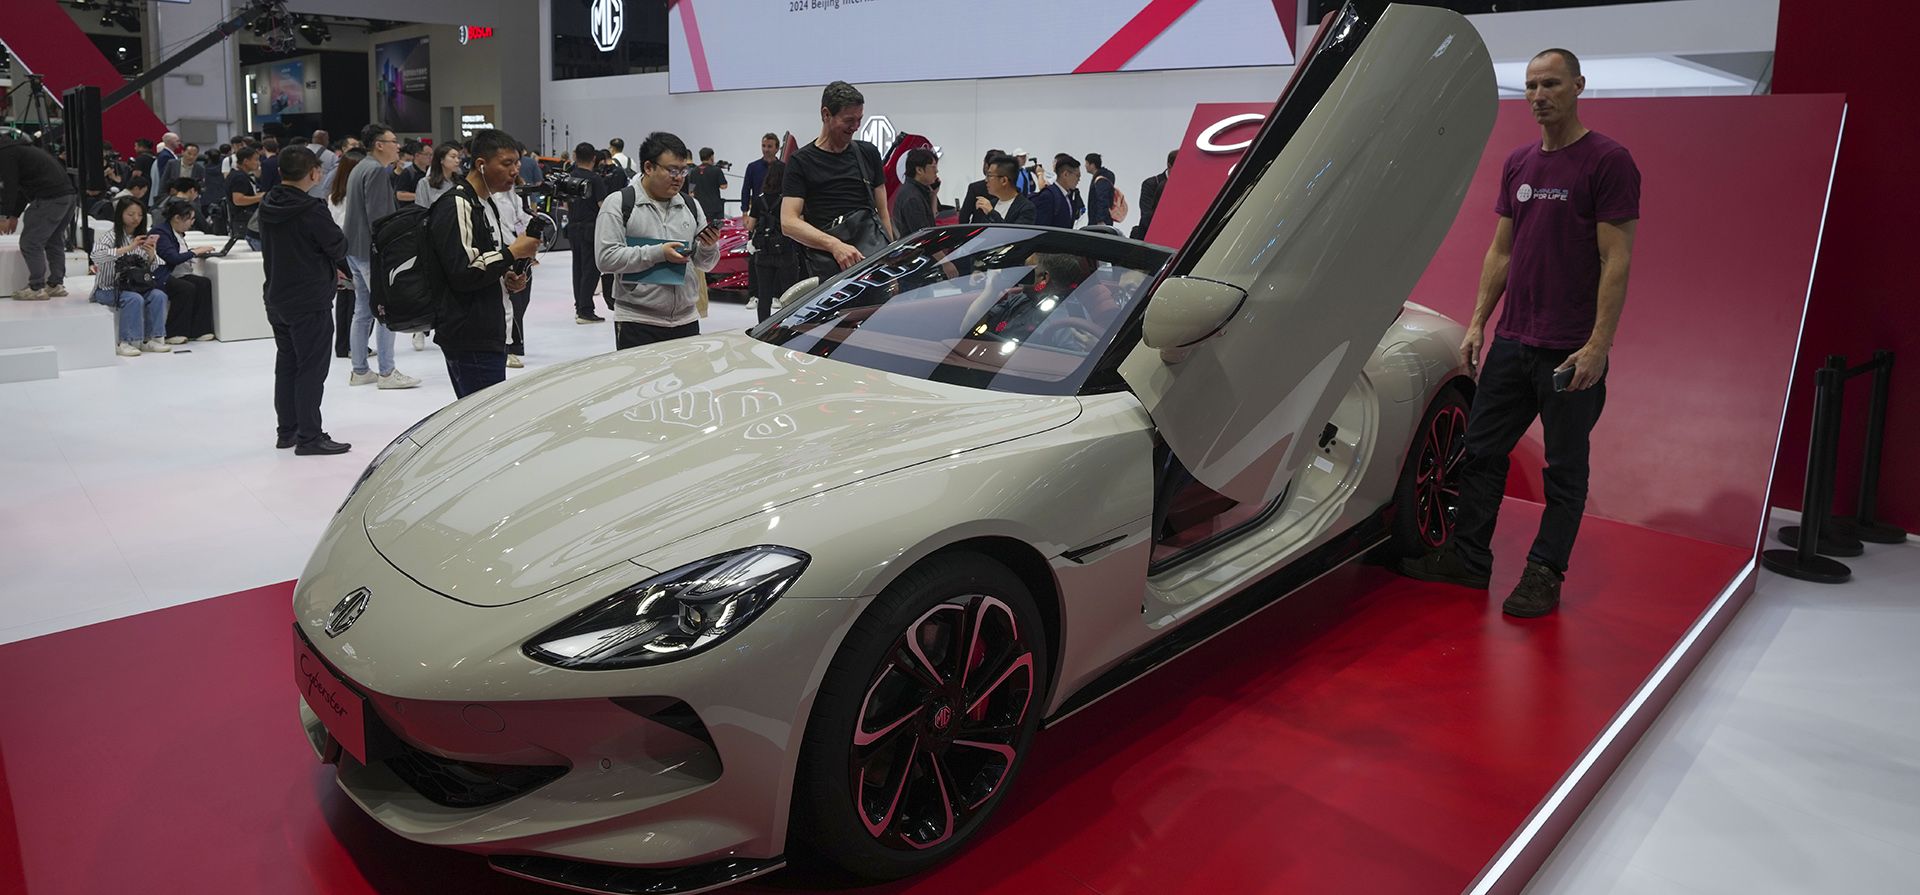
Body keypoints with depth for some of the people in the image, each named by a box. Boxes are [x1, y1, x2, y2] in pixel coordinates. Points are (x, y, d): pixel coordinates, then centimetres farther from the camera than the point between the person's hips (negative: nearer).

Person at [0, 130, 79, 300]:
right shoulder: (19, 147, 28)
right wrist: (15, 215, 27)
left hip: (50, 198, -10)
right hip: (69, 193, 10)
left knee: (30, 243, -4)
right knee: (55, 242, 17)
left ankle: (36, 288, -2)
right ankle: (56, 285, 20)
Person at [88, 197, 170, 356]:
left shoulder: (142, 237, 10)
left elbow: (151, 270, 10)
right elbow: (97, 256, -29)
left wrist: (151, 255, -12)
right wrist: (128, 248, -34)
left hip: (135, 287, 5)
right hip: (108, 289, -5)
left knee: (159, 296, -21)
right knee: (134, 299, -31)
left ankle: (151, 338, -15)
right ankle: (125, 342, -25)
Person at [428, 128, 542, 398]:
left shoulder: (487, 205, 18)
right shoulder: (457, 206, -12)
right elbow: (462, 272, -21)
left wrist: (506, 279, 8)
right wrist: (512, 252, -14)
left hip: (490, 334, 10)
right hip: (471, 339, -10)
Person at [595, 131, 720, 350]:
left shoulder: (691, 206, 14)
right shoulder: (618, 204, -1)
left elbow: (704, 265, 16)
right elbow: (606, 258, -12)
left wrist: (709, 248, -7)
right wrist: (657, 254, -17)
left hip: (686, 321, 5)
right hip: (637, 323, -5)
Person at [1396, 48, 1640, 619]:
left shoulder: (1607, 161, -9)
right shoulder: (1518, 164, 11)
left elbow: (1616, 261, -13)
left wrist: (1598, 345, -18)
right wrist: (1478, 322, 10)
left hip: (1571, 351, -7)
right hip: (1512, 341, 7)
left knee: (1565, 468, 6)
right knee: (1482, 451, 11)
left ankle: (1544, 576, 16)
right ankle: (1469, 560, 23)